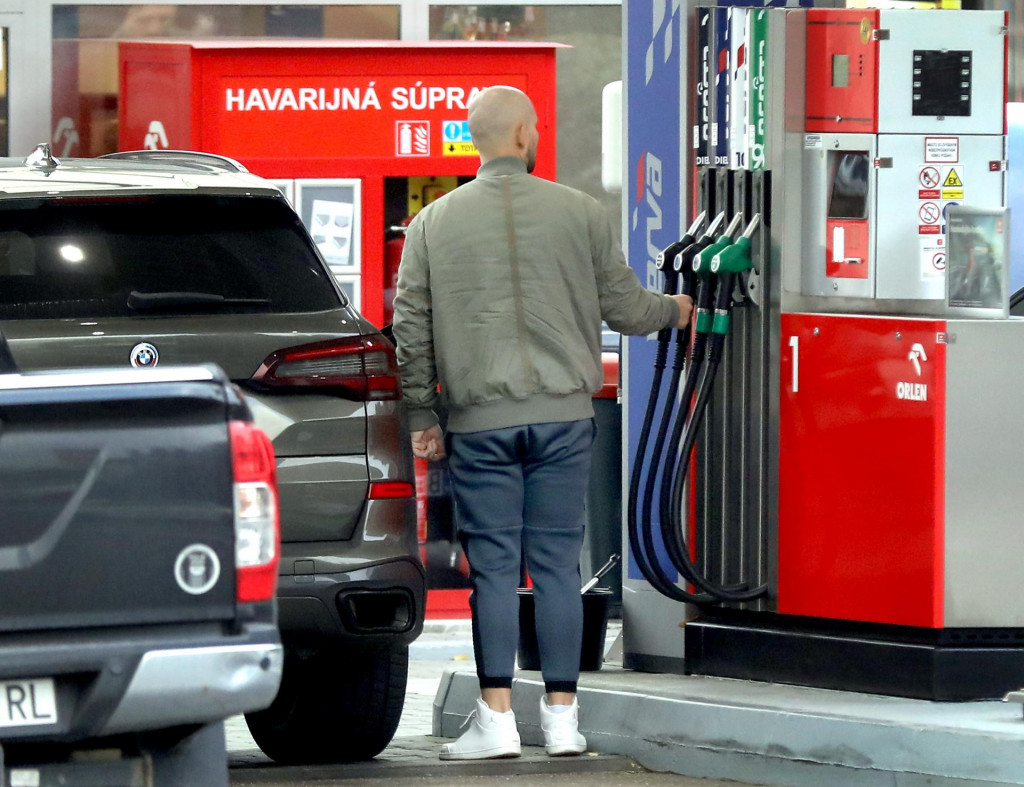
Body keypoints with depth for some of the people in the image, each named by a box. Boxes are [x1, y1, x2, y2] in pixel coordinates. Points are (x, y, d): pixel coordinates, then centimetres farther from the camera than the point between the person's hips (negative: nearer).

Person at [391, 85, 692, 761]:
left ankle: (497, 718, -3)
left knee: (493, 568, 1)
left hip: (480, 420, 0)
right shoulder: (580, 212, 1)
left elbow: (411, 329, 4)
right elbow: (624, 306, 8)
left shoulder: (433, 223, 3)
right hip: (564, 414, 0)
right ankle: (563, 717, 7)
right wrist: (673, 311, 29)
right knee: (558, 564, 5)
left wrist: (422, 417, 11)